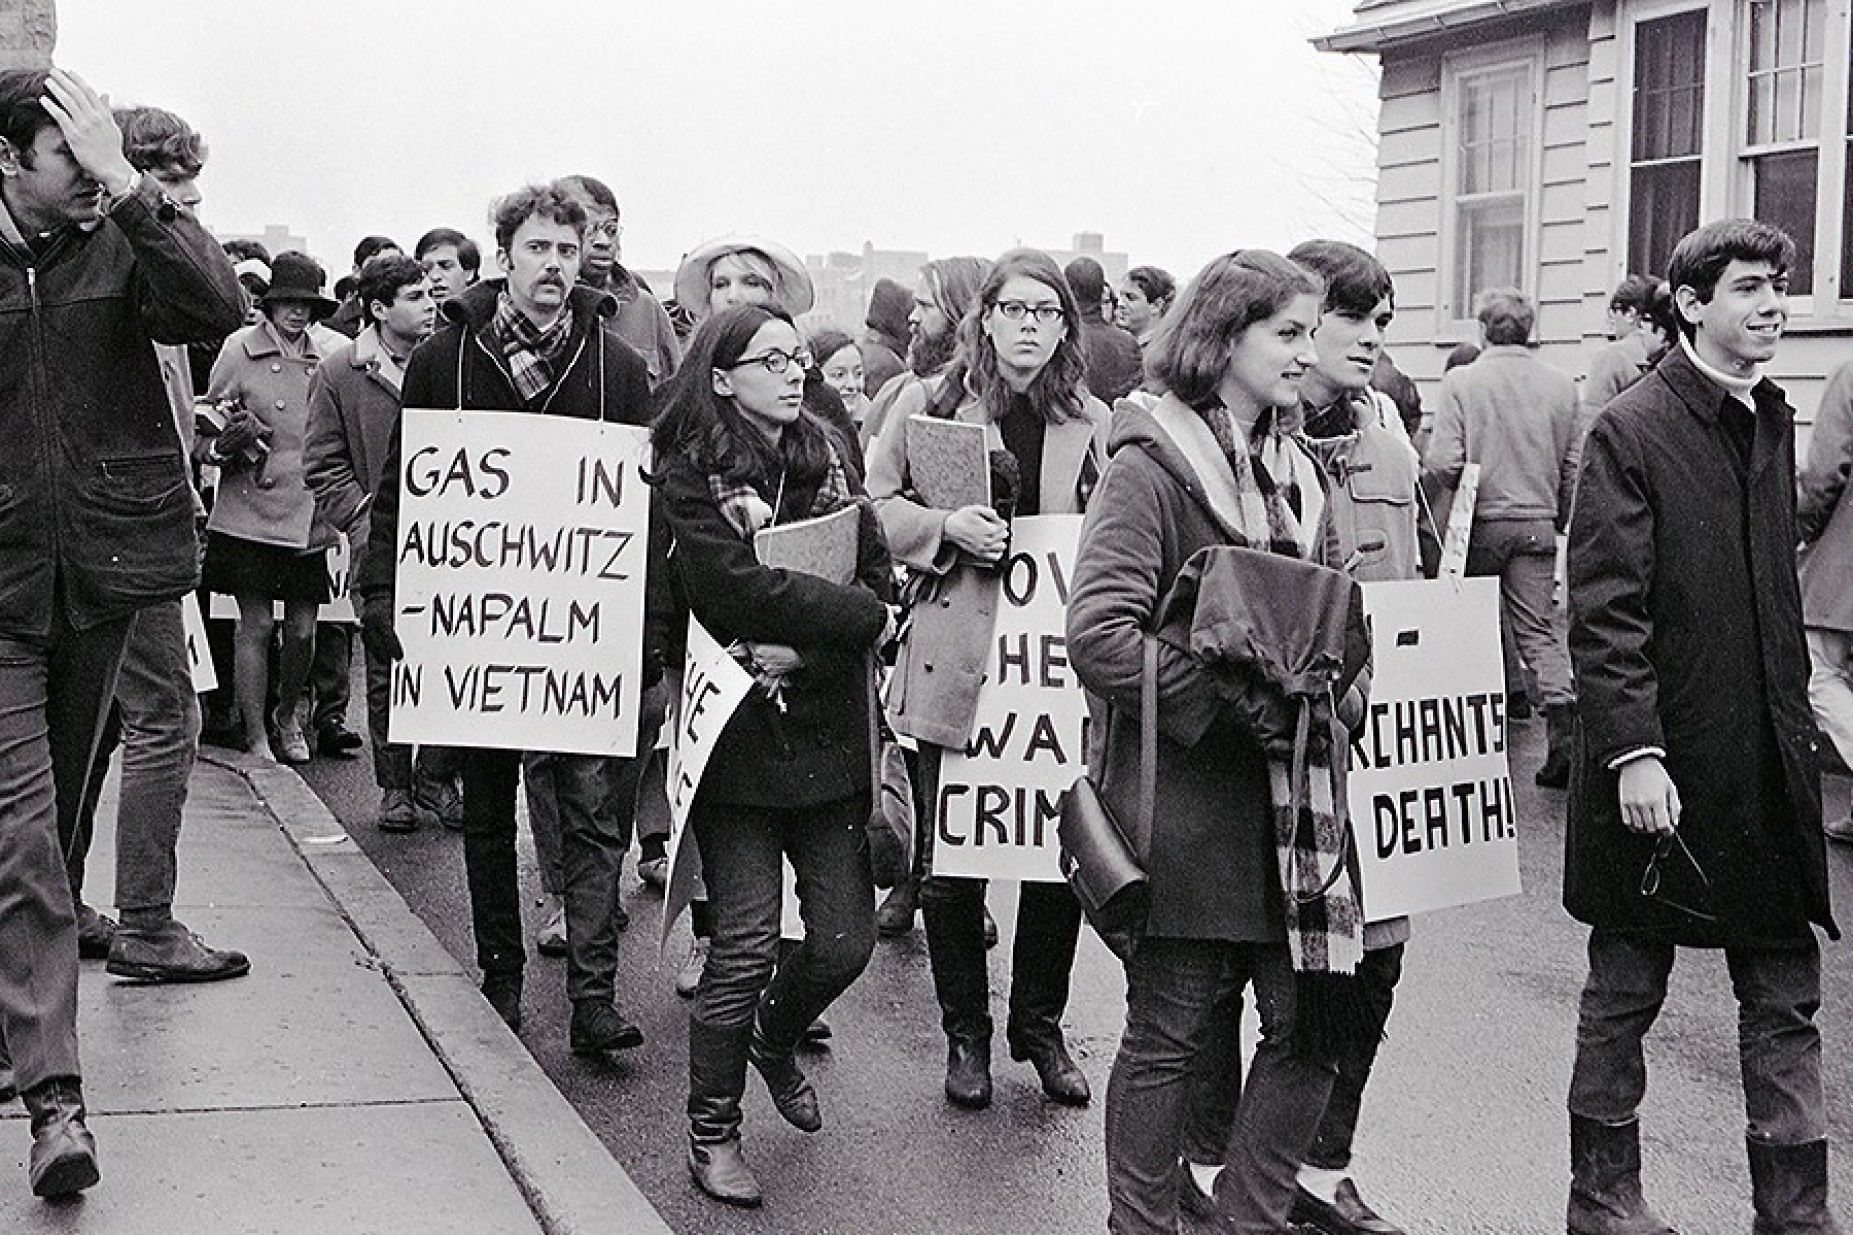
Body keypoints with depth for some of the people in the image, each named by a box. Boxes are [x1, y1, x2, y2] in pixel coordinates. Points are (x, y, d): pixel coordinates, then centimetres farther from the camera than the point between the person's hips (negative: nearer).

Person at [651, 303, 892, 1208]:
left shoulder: (827, 459, 9)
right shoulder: (687, 475, -5)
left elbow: (874, 582, 0)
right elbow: (740, 590, -19)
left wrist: (802, 648, -15)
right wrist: (851, 612, -13)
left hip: (828, 733, 5)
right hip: (739, 735, -5)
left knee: (845, 938, 5)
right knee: (745, 947, -4)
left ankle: (774, 1040, 38)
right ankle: (712, 1131, 15)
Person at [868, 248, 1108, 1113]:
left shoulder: (1092, 424, 7)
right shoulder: (935, 407, 3)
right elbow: (877, 507, 3)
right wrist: (949, 527, -13)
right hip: (955, 667, -1)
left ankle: (1040, 1026, 25)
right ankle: (965, 1033, 22)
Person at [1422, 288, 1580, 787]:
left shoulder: (1461, 381, -10)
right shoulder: (1561, 385, 0)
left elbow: (1444, 464, -15)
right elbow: (1572, 469, 5)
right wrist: (1558, 522, 19)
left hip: (1480, 522, -2)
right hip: (1538, 525, 2)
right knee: (1540, 629, 4)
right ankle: (1563, 720, -13)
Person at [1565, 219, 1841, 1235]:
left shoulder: (1773, 422, 11)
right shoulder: (1630, 432, -10)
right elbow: (1604, 611, -15)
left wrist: (1795, 715, 13)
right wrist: (1633, 752, -20)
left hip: (1767, 767, 6)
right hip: (1662, 767, -6)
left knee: (1785, 998, 10)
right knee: (1623, 996, 8)